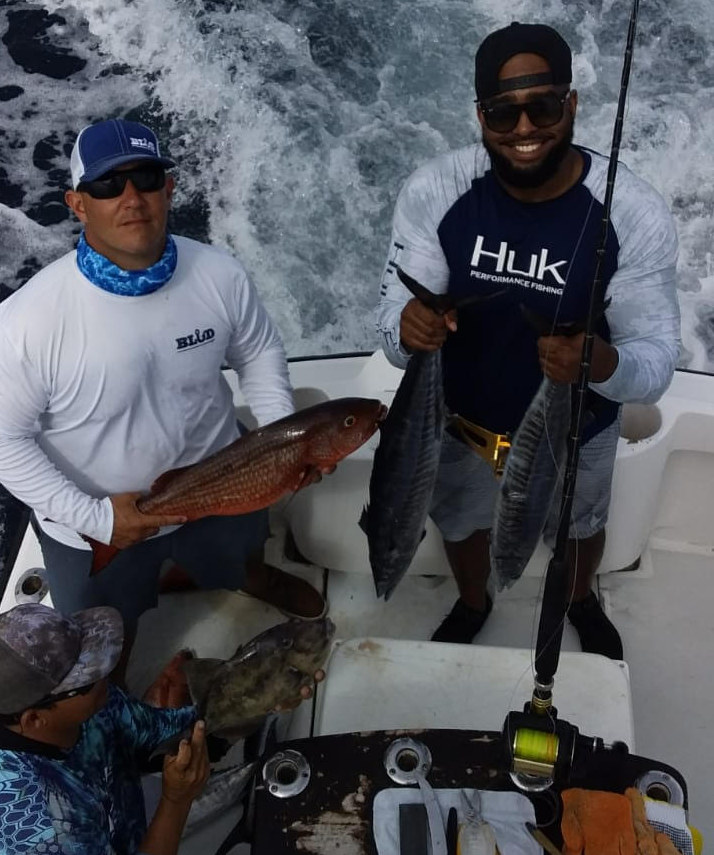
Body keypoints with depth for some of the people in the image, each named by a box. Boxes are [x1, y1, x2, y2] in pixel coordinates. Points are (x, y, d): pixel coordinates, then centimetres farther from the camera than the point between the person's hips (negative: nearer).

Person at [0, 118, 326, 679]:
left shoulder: (220, 275, -20)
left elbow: (260, 355, -2)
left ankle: (257, 578, 74)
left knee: (243, 555, 36)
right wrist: (93, 517, -25)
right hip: (93, 529, -2)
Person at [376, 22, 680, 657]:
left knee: (581, 527, 30)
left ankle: (581, 601, 68)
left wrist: (604, 364, -48)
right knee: (461, 522, 29)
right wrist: (408, 328, -46)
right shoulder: (432, 192, -25)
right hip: (461, 420, 1)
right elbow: (392, 321, -21)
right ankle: (472, 603, 65)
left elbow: (658, 362, -24)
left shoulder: (636, 214, -28)